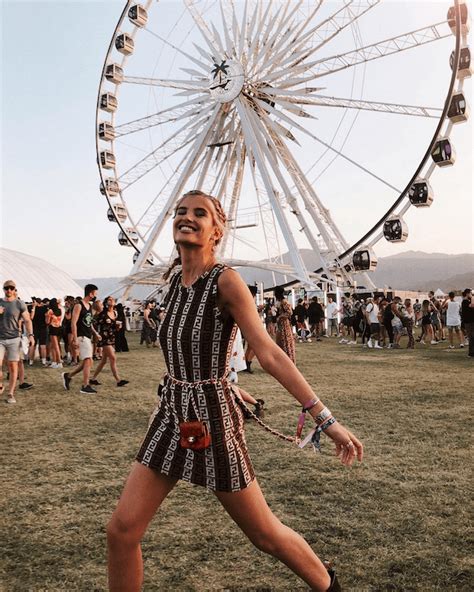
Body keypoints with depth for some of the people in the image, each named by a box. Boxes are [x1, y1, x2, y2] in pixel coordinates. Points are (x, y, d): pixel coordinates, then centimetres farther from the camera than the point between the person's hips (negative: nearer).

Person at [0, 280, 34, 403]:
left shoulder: (20, 304, 1)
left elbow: (27, 320, -1)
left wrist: (30, 335, -15)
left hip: (14, 339, -2)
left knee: (13, 366, -2)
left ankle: (10, 394, 6)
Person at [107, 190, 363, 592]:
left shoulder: (226, 281, -14)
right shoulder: (175, 278, 7)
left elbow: (270, 354, -18)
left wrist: (325, 418, -22)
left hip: (211, 420, -6)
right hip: (172, 416, 7)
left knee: (265, 534, 9)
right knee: (121, 531, 3)